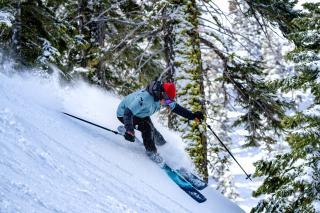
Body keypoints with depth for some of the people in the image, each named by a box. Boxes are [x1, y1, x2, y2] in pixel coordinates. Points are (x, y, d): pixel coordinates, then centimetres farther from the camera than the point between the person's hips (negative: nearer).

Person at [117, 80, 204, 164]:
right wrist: (129, 130, -54)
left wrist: (192, 115, -9)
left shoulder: (161, 97, -15)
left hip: (139, 113, 8)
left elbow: (175, 107, -3)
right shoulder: (145, 98, -41)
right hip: (124, 114, -8)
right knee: (147, 127, -23)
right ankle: (151, 152, -5)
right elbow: (128, 112, -43)